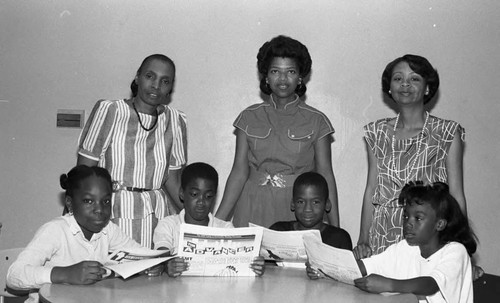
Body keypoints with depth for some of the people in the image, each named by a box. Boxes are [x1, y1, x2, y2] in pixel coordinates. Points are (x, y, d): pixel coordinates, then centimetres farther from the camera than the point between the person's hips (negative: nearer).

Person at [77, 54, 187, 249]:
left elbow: (172, 179, 12)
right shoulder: (109, 111, -2)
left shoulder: (175, 120, 9)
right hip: (113, 213, -3)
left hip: (158, 213, 3)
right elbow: (84, 172, -4)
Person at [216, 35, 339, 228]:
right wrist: (217, 221, -3)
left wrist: (335, 228, -4)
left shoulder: (316, 121, 3)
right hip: (254, 210, 1)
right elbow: (239, 171, 3)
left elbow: (325, 175, 1)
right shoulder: (249, 118, 6)